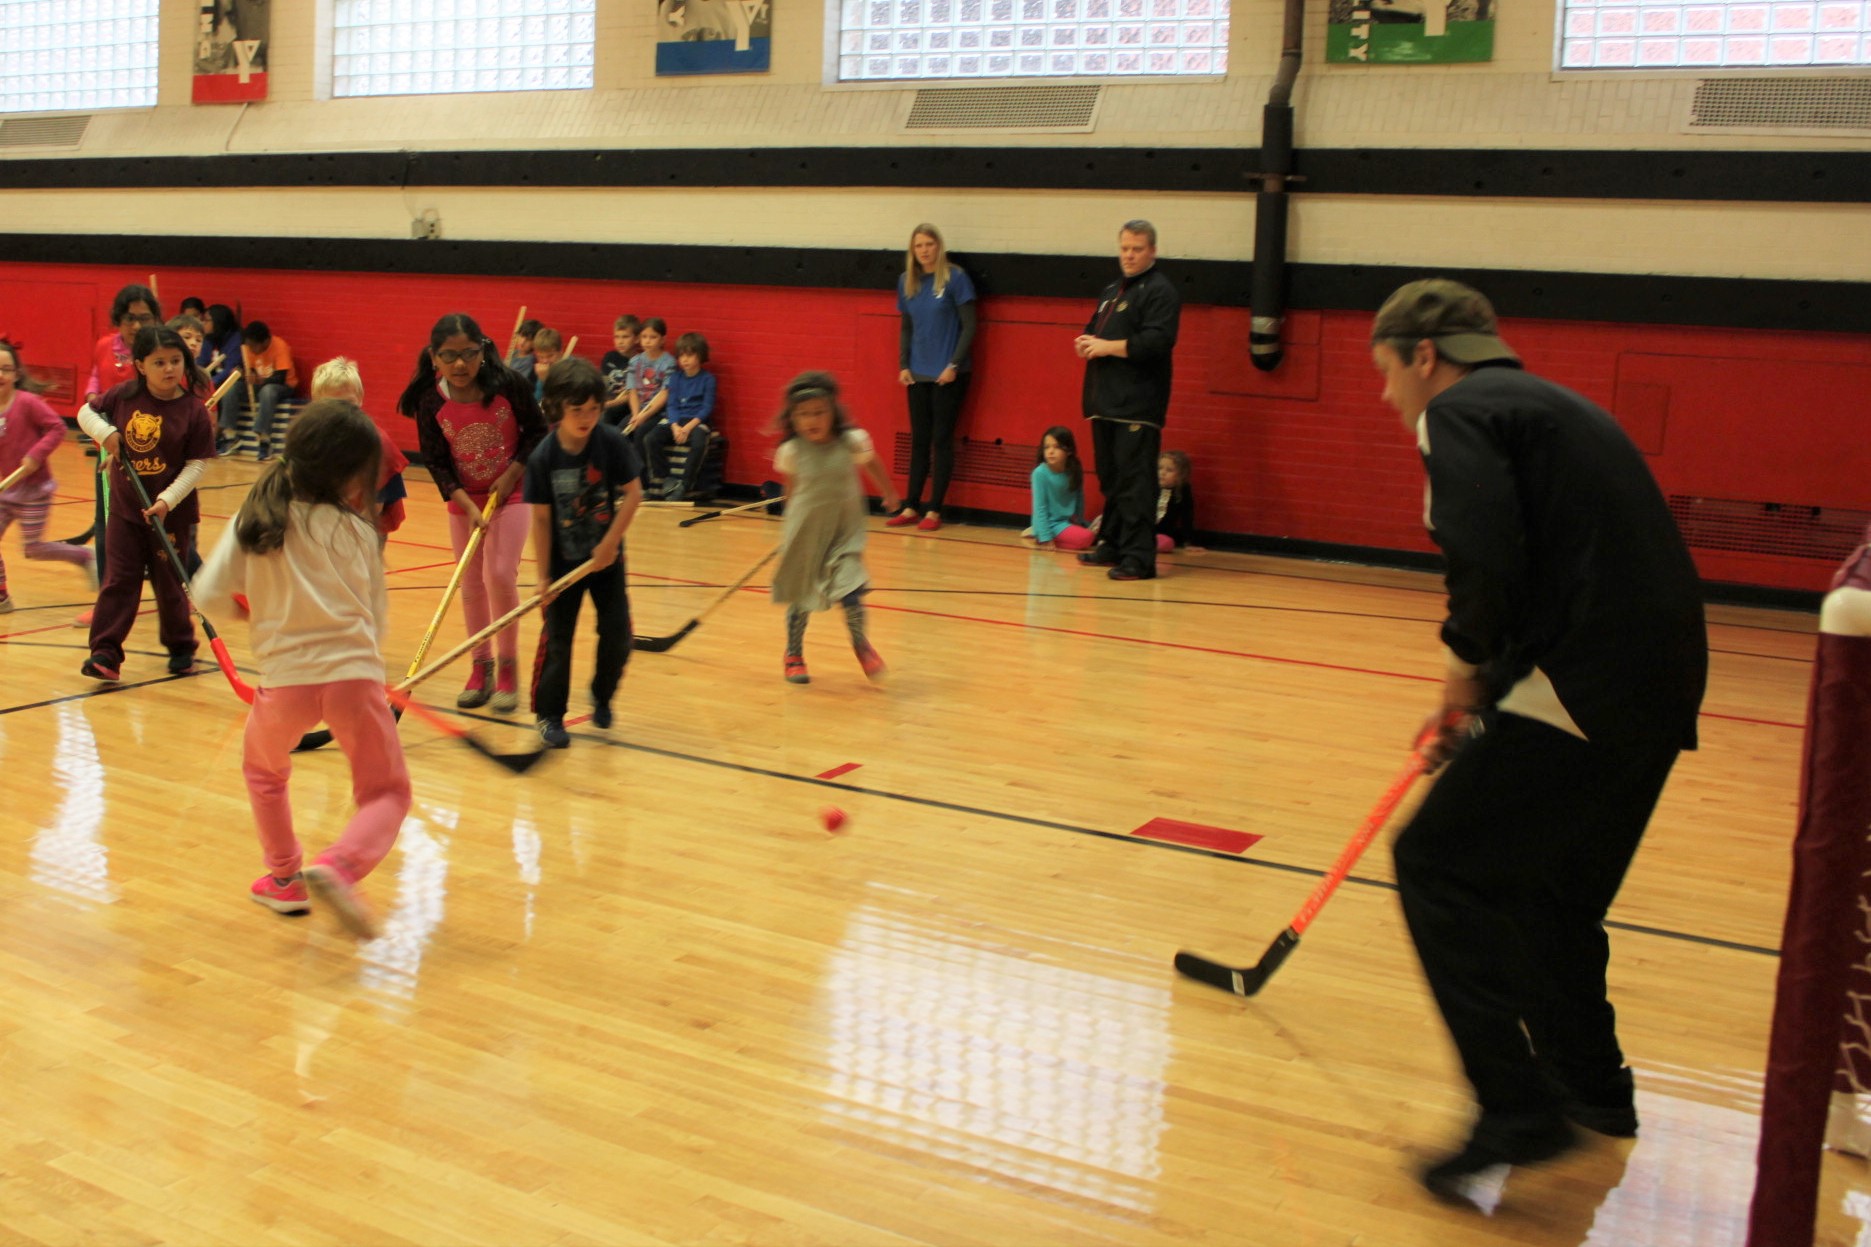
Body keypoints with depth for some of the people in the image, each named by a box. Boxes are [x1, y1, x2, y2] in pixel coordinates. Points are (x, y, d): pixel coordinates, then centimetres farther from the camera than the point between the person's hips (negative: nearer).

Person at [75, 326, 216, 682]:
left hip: (171, 513, -2)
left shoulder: (194, 410, -12)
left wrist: (167, 500, -20)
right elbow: (86, 412, 12)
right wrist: (105, 431, -10)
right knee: (118, 581, 2)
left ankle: (181, 647, 27)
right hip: (125, 508, 2)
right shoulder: (124, 396, -4)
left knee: (169, 583, 10)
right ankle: (105, 653, 2)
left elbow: (198, 464, -12)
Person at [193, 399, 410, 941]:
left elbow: (210, 596, 1)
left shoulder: (253, 520, 5)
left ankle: (284, 877, 34)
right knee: (387, 794, 10)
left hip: (286, 676, 2)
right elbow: (379, 621, 8)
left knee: (264, 770, 32)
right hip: (354, 672, -2)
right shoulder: (358, 532, 3)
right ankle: (338, 867, -17)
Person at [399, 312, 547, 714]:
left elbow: (536, 432, -5)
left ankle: (508, 666, 2)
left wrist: (510, 475, -13)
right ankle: (482, 666, 22)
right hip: (463, 501, 2)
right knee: (471, 584, 8)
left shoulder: (510, 384, -17)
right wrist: (468, 506, -19)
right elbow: (436, 462, -10)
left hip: (509, 493, -2)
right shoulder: (430, 402, -13)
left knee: (500, 575, -14)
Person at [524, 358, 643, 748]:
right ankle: (550, 716, 15)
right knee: (557, 638, 1)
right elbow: (541, 518, -10)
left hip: (604, 556, 1)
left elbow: (633, 493, -8)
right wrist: (543, 576, -9)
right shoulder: (543, 458, -16)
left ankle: (601, 697, 28)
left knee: (617, 633, 2)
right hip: (563, 560, -1)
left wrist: (611, 542, -15)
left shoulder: (612, 442, -15)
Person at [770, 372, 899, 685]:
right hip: (806, 531, 0)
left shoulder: (852, 442, -13)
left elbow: (872, 465, 8)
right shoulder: (791, 451, -12)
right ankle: (794, 655, 33)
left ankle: (860, 642, 15)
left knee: (850, 589, -13)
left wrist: (889, 493, 23)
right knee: (800, 597, 11)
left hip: (844, 529, 0)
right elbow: (791, 490, 4)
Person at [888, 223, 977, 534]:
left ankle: (934, 511, 6)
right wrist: (903, 365, 4)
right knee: (918, 441, 9)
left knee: (942, 441, 1)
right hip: (917, 375, 5)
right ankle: (911, 507, 13)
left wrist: (954, 365, -13)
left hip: (948, 375, -5)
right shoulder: (907, 282, 7)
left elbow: (969, 326, -7)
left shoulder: (955, 278, -7)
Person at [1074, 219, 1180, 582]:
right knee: (1110, 479, 14)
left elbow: (1156, 341, -19)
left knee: (1135, 481, -11)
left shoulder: (1160, 291, -7)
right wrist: (1086, 342, 5)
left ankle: (1140, 557, -11)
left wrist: (1108, 346, -15)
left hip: (1138, 405, -9)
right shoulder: (1111, 291, 22)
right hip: (1106, 402, 9)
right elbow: (1093, 330, 29)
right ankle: (1111, 546, 23)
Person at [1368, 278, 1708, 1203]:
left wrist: (1467, 666, -3)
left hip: (1587, 685, -10)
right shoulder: (1544, 405, 24)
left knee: (1439, 865, -4)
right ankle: (1593, 1087, 38)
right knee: (1550, 884, 23)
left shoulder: (1460, 412, -4)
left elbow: (1486, 563, -21)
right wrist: (1480, 703, 26)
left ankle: (1519, 1110, -6)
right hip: (1661, 683, 10)